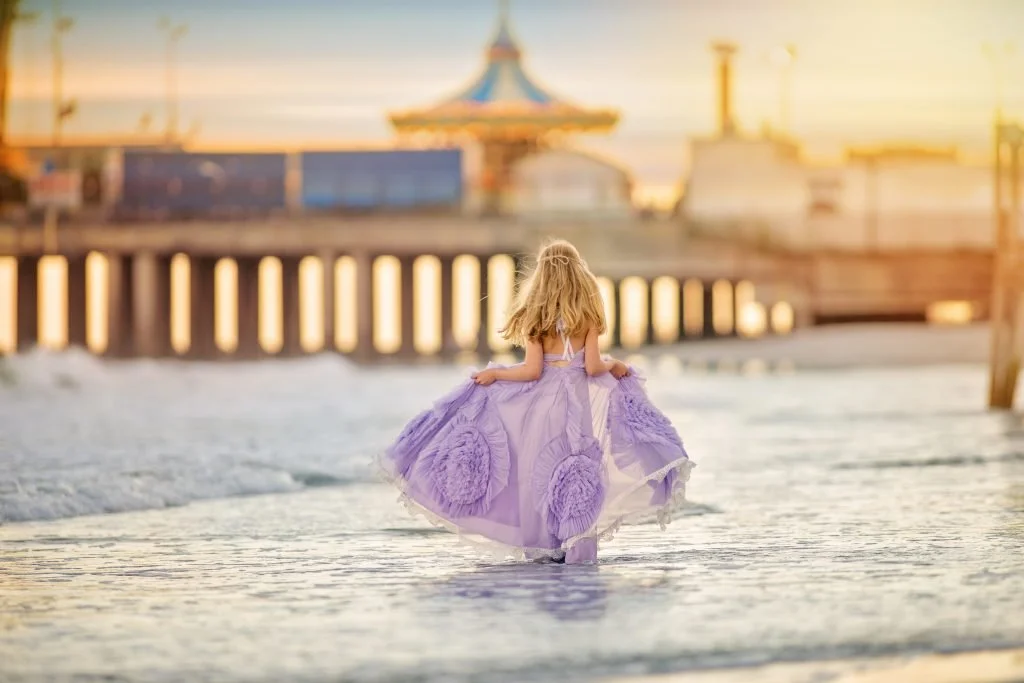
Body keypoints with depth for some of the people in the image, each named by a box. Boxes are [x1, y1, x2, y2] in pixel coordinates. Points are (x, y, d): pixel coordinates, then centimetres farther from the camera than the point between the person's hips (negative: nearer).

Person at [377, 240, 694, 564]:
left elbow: (532, 370, -8)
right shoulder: (587, 314, -2)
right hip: (580, 400, -1)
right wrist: (613, 365, 12)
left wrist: (494, 373, 6)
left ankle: (542, 546, 8)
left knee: (541, 472, 7)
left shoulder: (536, 317, -2)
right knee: (579, 473, 0)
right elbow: (592, 367, -8)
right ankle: (579, 546, -3)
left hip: (543, 401, 1)